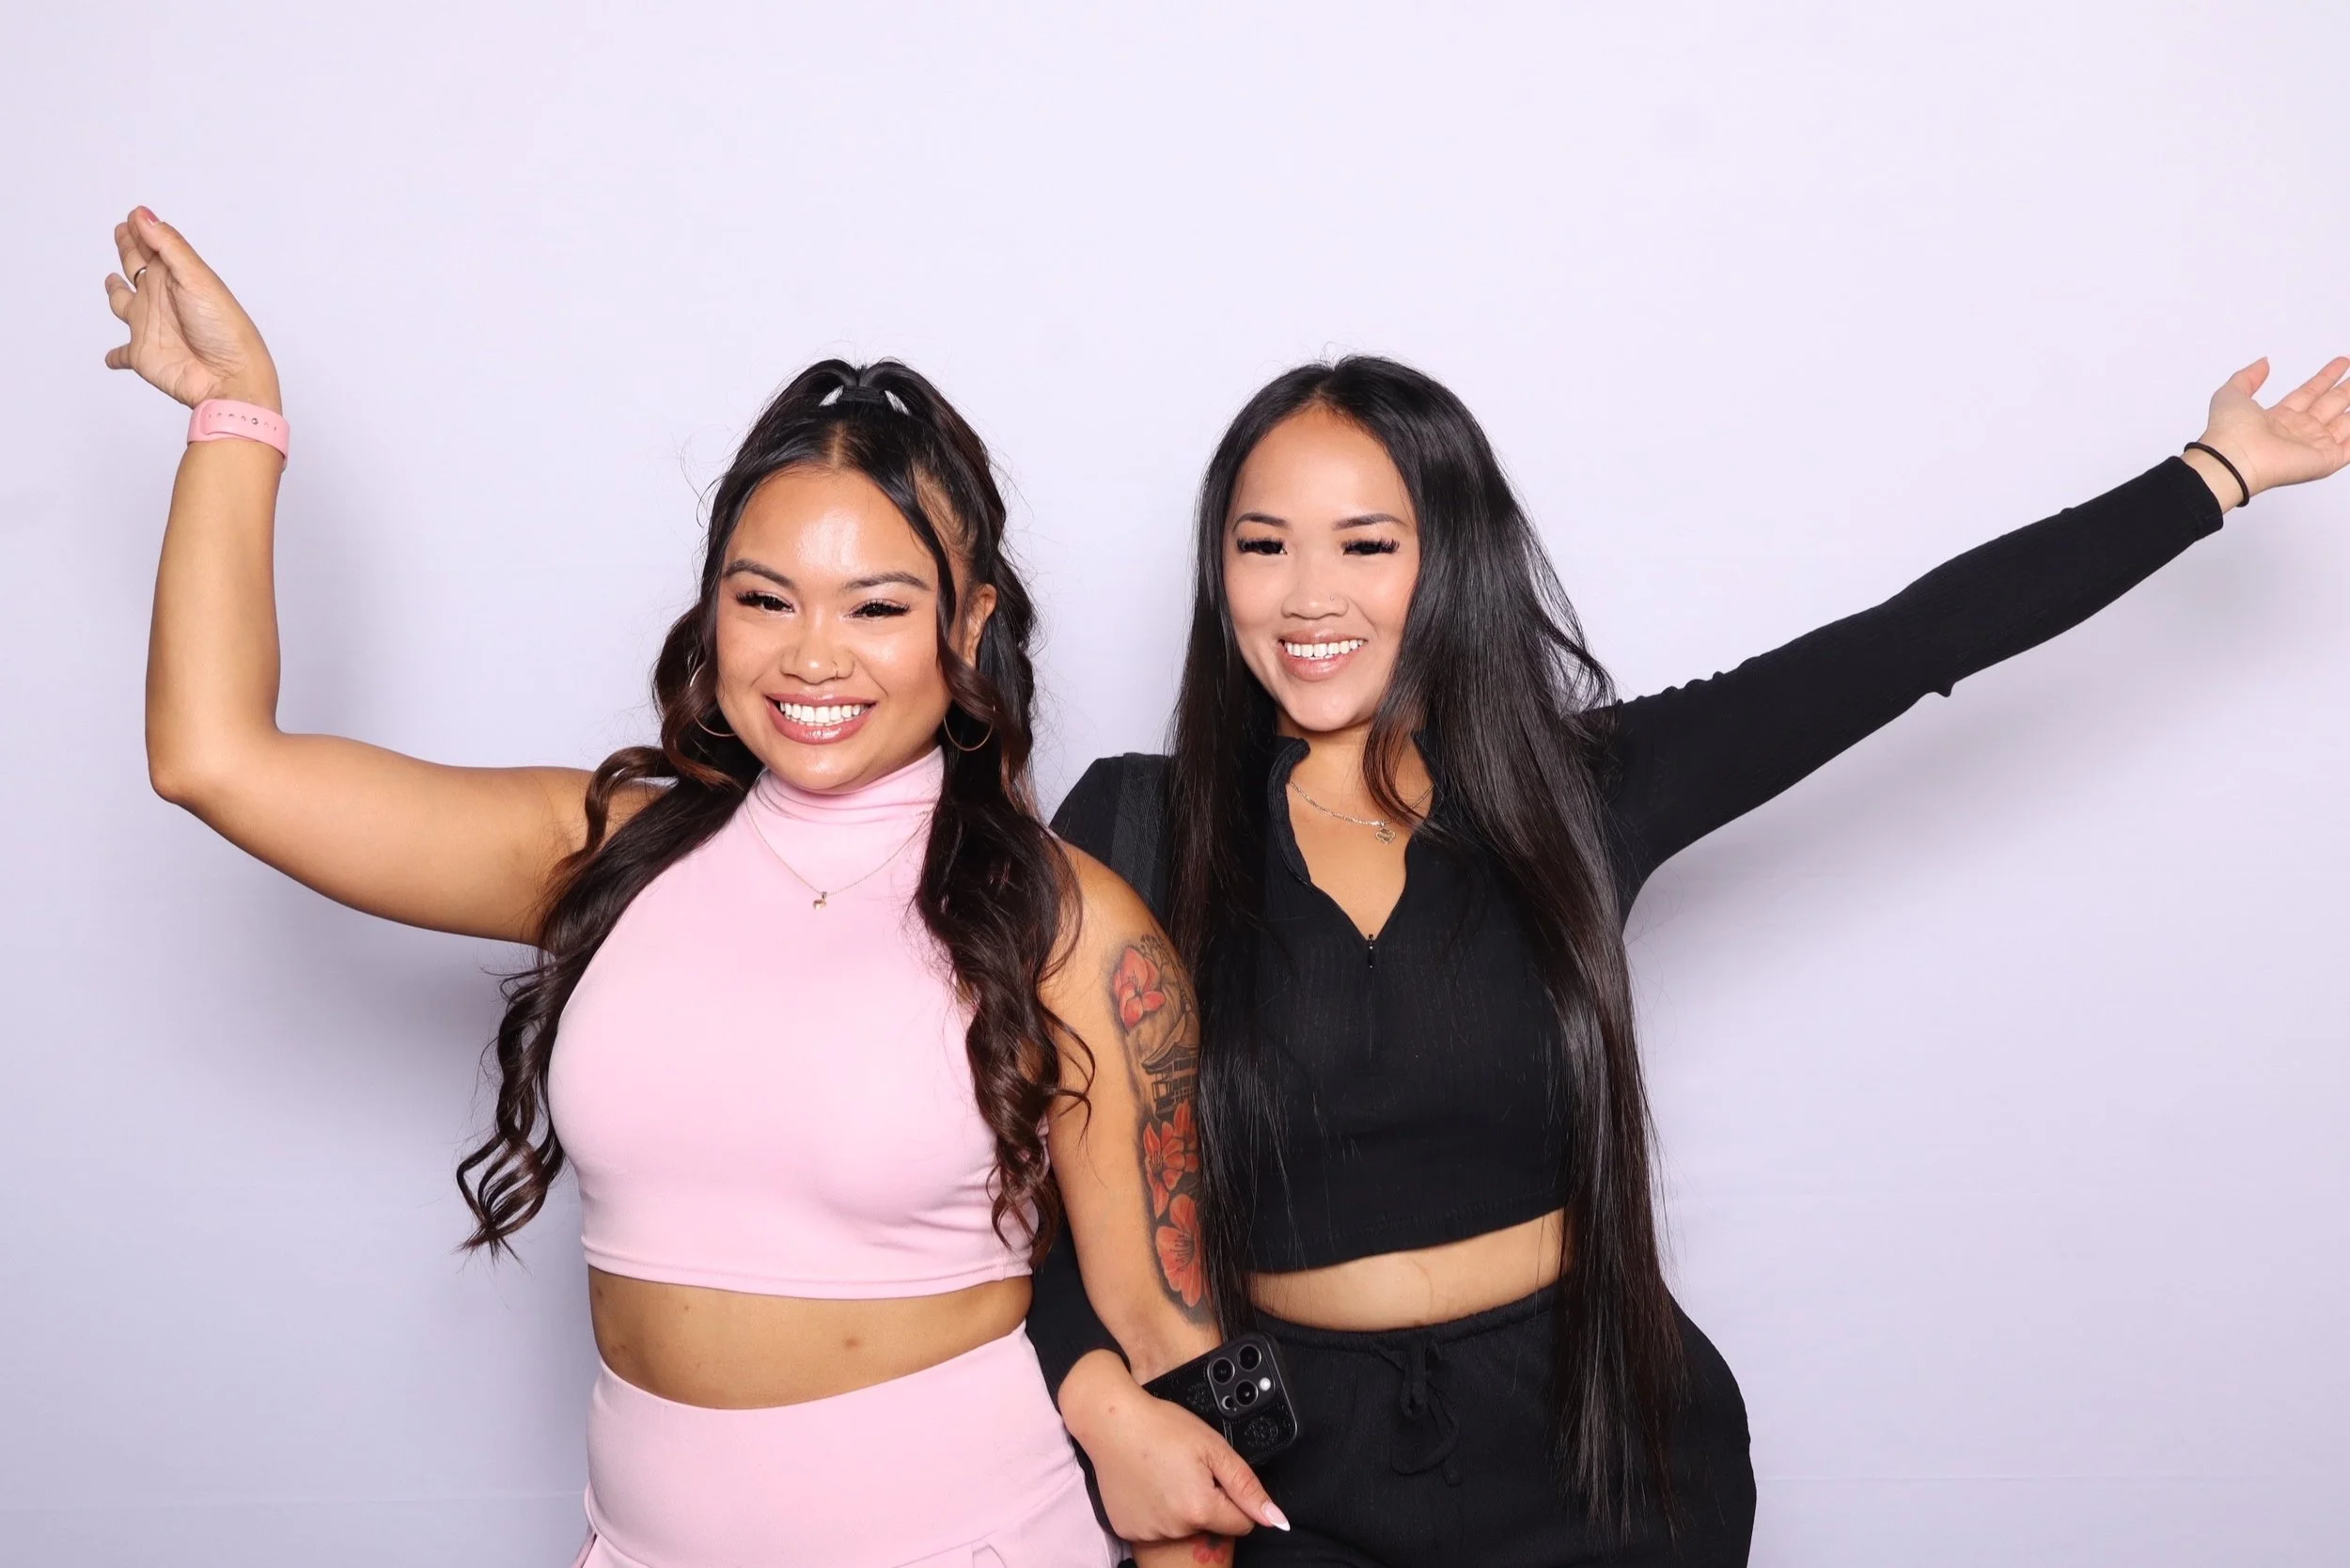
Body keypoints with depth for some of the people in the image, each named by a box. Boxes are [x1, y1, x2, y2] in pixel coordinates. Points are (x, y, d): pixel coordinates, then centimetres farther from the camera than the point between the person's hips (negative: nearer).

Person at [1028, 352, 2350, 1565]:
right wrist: (1103, 1402, -21)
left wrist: (2217, 469, 4)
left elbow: (1913, 642, -1)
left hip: (1594, 1449, 1)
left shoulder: (1571, 789, -5)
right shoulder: (1134, 829, -7)